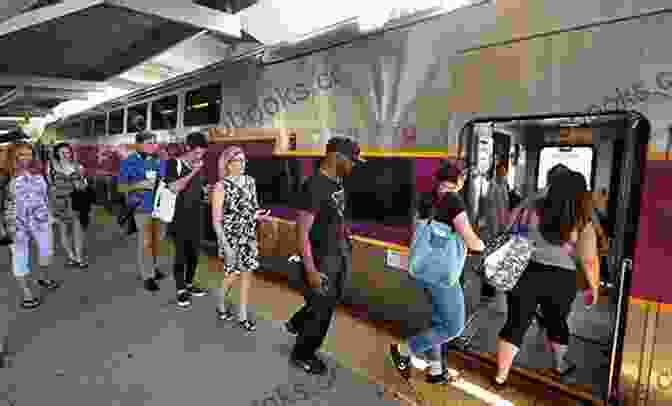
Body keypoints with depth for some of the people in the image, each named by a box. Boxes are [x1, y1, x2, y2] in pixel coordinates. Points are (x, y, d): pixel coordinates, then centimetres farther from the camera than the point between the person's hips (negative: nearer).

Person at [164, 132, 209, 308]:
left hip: (196, 217, 6)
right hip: (179, 218, -5)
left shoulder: (199, 165, 10)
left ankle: (189, 285, 29)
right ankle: (181, 291, 12)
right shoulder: (174, 163, -7)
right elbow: (175, 187, -20)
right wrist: (193, 172, -21)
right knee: (181, 254, 0)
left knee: (194, 253, 12)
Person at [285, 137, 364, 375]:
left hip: (340, 252, 9)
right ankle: (302, 355, 33)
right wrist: (311, 270, -23)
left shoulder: (337, 180, 2)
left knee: (331, 299, 23)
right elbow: (302, 231, -24)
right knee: (320, 307, 8)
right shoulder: (314, 187, -25)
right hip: (321, 258, -9)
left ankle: (296, 323, 49)